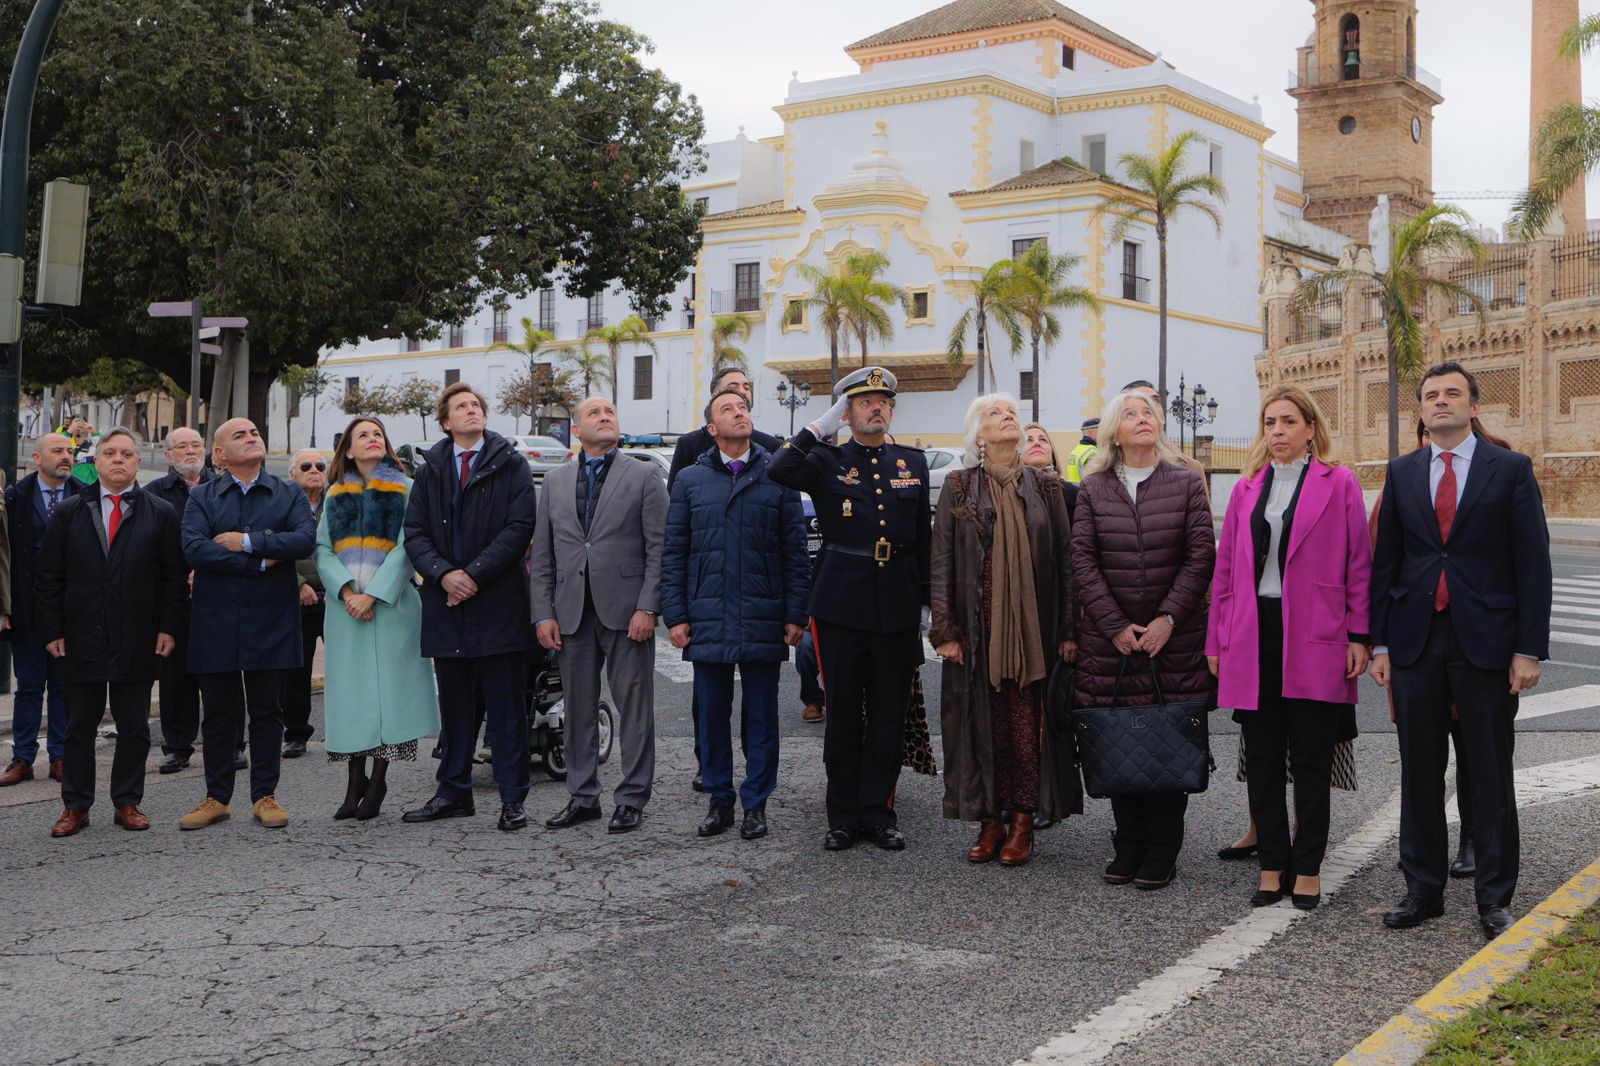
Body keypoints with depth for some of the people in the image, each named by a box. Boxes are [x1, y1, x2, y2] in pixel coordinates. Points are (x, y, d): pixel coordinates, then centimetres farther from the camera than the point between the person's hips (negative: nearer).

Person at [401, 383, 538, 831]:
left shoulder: (510, 464, 2)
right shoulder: (430, 469, 12)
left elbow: (520, 526, -7)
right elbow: (414, 531, 7)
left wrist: (474, 573, -14)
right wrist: (443, 573, -11)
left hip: (498, 603, -3)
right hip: (446, 602, 3)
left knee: (506, 705, 0)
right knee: (454, 704, 11)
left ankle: (512, 799, 5)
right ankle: (453, 792, 21)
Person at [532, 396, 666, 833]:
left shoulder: (643, 476, 3)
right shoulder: (555, 483, 14)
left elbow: (658, 548, -3)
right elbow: (542, 555, 13)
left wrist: (647, 607, -12)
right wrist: (543, 613, 3)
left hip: (625, 611, -4)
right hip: (572, 613, 4)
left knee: (634, 707, 0)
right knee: (578, 708, 9)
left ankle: (631, 799, 8)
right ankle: (582, 796, 19)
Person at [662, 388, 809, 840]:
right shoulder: (690, 480, 9)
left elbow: (795, 551, 4)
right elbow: (672, 553, 8)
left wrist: (795, 614, -2)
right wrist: (674, 615, 0)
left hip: (763, 622, -1)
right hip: (707, 621, 1)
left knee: (761, 716, 4)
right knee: (711, 714, 6)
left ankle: (755, 804, 13)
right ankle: (719, 801, 18)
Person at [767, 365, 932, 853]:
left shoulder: (912, 462, 11)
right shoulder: (827, 460, 2)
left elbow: (923, 538, 15)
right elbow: (779, 471, -19)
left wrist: (925, 601, 12)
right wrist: (820, 426, -12)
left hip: (897, 606, 2)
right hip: (841, 606, -2)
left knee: (890, 714, 7)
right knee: (843, 712, 5)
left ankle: (878, 812, 18)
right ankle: (844, 816, 15)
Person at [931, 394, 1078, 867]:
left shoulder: (1046, 487, 7)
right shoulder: (959, 487, 4)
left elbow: (1065, 558, 6)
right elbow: (941, 561, 1)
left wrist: (1069, 628, 0)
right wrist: (945, 629, -5)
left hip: (1034, 625, 1)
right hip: (979, 625, 0)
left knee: (1028, 720, 0)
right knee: (985, 719, 2)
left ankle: (1022, 822, 9)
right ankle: (989, 821, 12)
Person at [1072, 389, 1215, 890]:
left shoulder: (1186, 484, 5)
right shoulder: (1092, 489, 7)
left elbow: (1201, 556, -1)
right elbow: (1082, 560, 1)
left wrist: (1168, 618, -11)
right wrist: (1115, 626, -7)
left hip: (1174, 638, -1)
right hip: (1109, 640, 1)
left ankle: (1162, 852, 8)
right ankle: (1128, 846, 14)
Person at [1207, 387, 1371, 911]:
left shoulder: (1338, 484, 1)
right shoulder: (1247, 489, 11)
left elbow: (1358, 565, 0)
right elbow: (1225, 569, 11)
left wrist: (1358, 636, -5)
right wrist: (1217, 641, 8)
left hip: (1314, 641, -3)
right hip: (1253, 636, 4)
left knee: (1312, 759, 4)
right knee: (1262, 758, 7)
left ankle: (1307, 869, 14)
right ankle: (1272, 867, 17)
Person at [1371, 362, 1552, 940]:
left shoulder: (1511, 469, 0)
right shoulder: (1401, 472, 9)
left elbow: (1532, 563, -3)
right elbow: (1385, 561, 10)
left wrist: (1529, 649, -9)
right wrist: (1379, 642, 4)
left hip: (1486, 642, -3)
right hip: (1417, 638, 3)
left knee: (1490, 774, 4)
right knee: (1419, 772, 8)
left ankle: (1494, 896, 14)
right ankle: (1423, 888, 18)